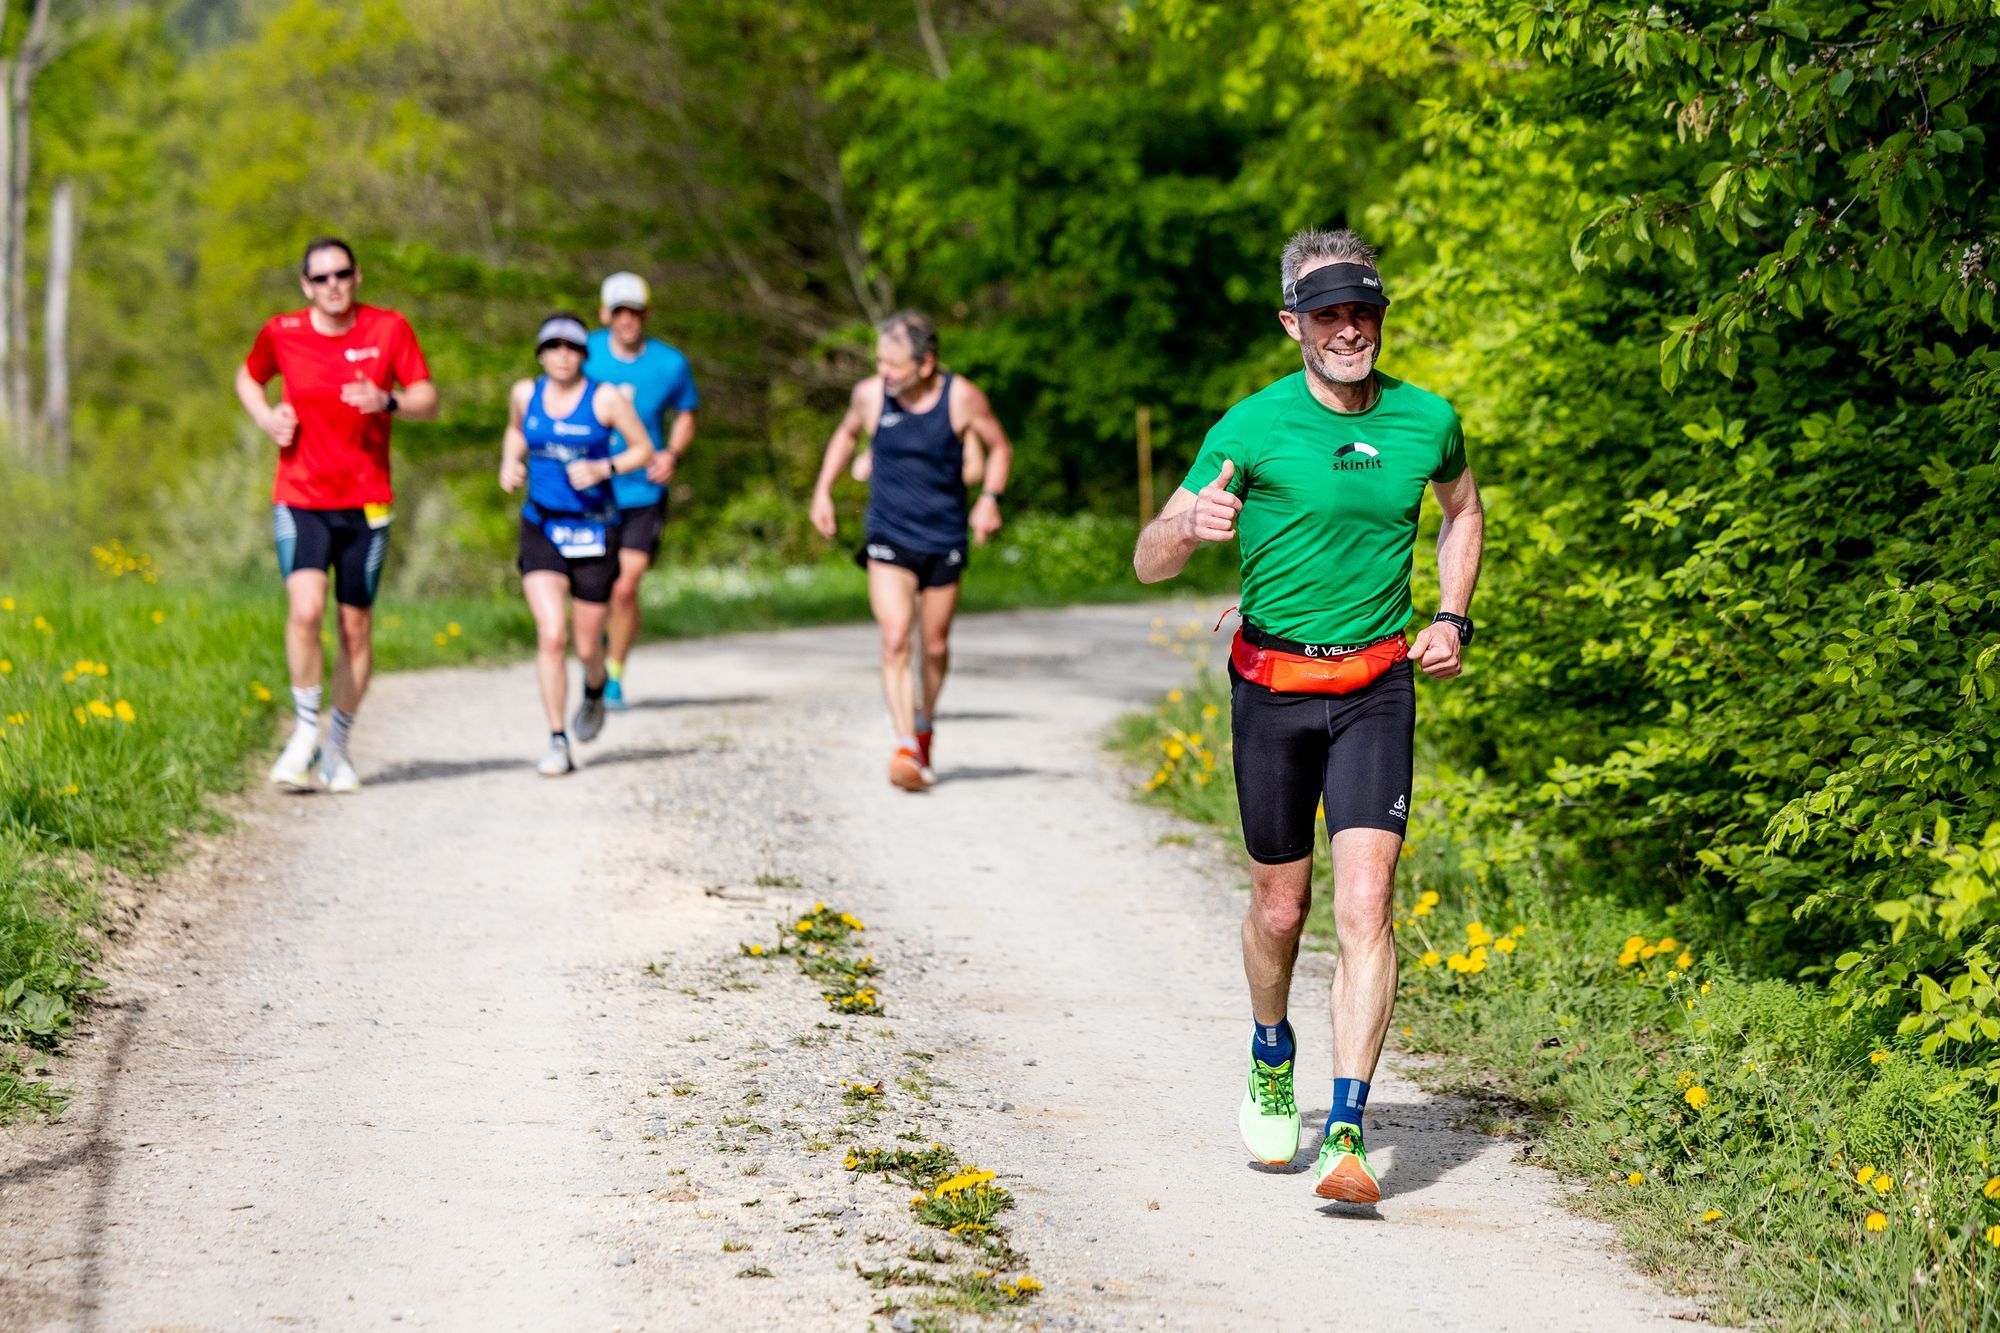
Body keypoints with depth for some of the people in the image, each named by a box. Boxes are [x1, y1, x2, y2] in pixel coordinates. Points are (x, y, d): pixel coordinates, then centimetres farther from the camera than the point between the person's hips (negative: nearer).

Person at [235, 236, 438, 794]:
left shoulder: (390, 328, -2)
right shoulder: (281, 333, 0)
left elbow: (428, 400, 1)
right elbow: (248, 377, 19)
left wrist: (387, 402, -20)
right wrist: (266, 417, -1)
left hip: (366, 502, 1)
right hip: (299, 500, -1)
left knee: (356, 626, 5)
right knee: (306, 609, -20)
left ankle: (338, 747, 21)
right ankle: (305, 732, -2)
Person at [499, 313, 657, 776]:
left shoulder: (605, 398, -8)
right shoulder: (525, 393, 2)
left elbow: (643, 448, -1)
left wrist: (602, 469, -17)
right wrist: (510, 463, 4)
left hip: (594, 530, -1)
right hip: (541, 527, 1)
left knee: (587, 645, 6)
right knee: (551, 634, -16)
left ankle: (595, 691, 45)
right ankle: (558, 744, -10)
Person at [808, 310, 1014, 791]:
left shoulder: (962, 398, -10)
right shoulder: (869, 394, -6)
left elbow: (1000, 448, 5)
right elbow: (846, 434, 17)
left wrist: (990, 499, -10)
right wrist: (823, 490, 9)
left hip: (944, 540, 0)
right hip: (888, 539, 0)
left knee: (935, 647, 11)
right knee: (895, 640, -17)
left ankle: (924, 726, 39)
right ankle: (906, 748, -21)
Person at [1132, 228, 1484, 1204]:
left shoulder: (1426, 420, -1)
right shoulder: (1252, 428, -10)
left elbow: (1462, 512, 22)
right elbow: (1148, 563, -8)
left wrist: (1452, 618, 7)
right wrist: (1189, 527, -31)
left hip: (1378, 690, 1)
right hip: (1273, 688, 0)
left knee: (1365, 905, -13)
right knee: (1280, 907, 11)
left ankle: (1347, 1133, -14)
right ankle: (1271, 1055, 42)